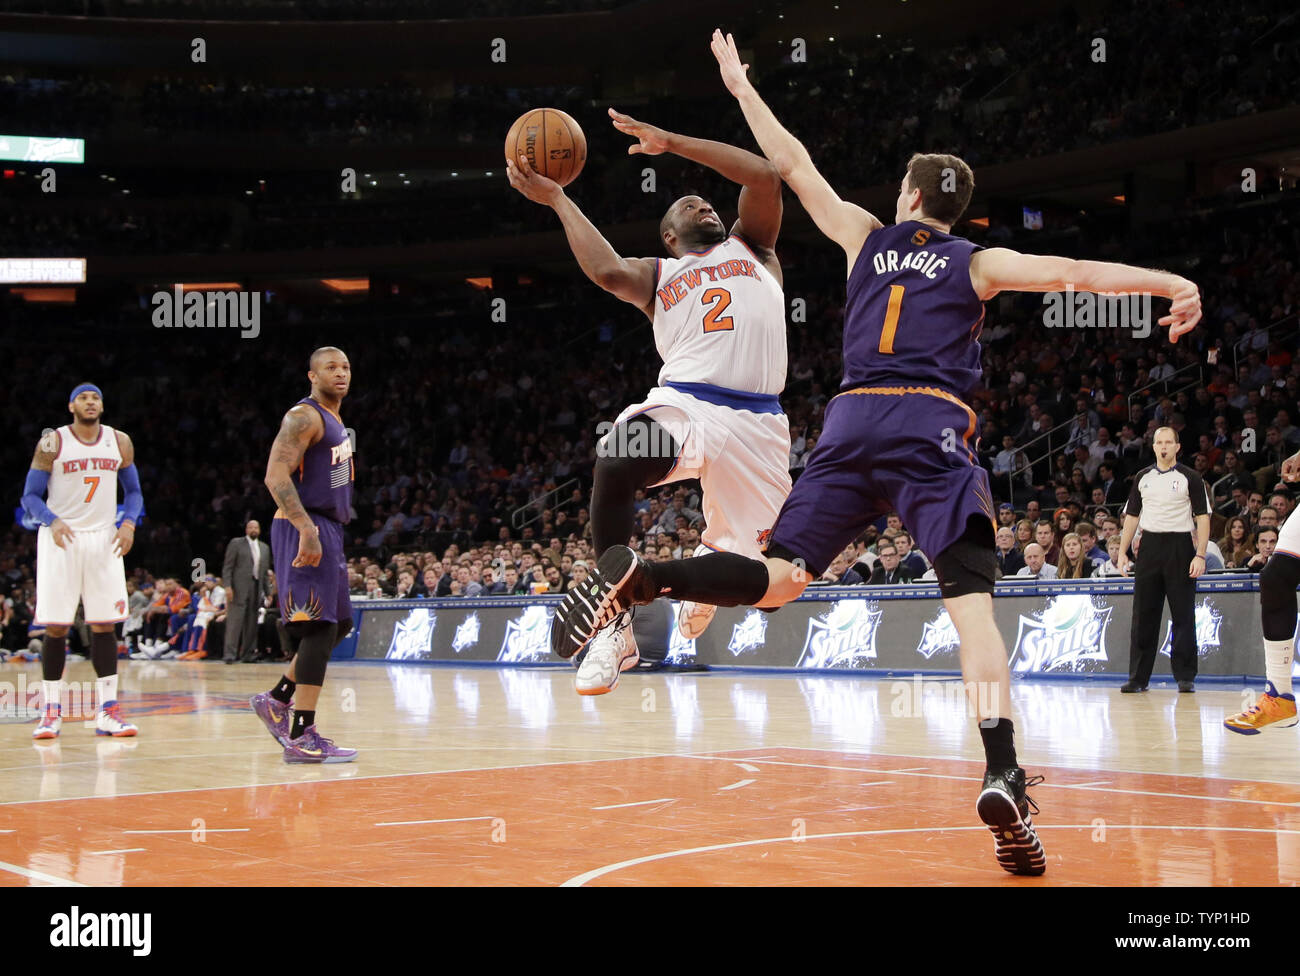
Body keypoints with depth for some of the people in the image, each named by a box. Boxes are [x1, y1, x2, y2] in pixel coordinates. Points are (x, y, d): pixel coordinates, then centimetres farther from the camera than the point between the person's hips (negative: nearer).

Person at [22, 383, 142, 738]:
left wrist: (128, 524, -7)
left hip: (104, 539, 3)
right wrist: (52, 521, -23)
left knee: (104, 624, 0)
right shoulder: (52, 443, -4)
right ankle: (51, 711, 5)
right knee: (55, 626, -2)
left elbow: (133, 491, 12)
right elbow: (30, 496, -4)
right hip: (61, 538, -2)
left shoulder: (120, 442, 5)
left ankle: (107, 711, 2)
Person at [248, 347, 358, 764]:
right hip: (305, 529, -10)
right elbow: (276, 475, -23)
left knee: (338, 624, 16)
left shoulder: (334, 421, 19)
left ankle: (277, 699, 25)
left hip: (326, 529, 10)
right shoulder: (304, 417, -12)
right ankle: (302, 737, -12)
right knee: (319, 627, -13)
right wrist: (306, 530, -30)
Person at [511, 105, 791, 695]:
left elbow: (764, 176, 5)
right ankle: (615, 627, -27)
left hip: (756, 421, 1)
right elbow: (607, 271, -3)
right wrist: (556, 199, 4)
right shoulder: (656, 276, 21)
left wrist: (670, 142, 6)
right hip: (682, 404, -1)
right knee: (615, 462, -35)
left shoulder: (751, 248, 23)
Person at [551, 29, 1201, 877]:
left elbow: (795, 165, 29)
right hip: (930, 432, -3)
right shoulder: (979, 264, 15)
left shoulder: (866, 237, 22)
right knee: (973, 604, -11)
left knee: (779, 580, 5)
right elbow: (1071, 272, 2)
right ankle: (1003, 777, -27)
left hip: (851, 424, 3)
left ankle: (639, 577, -16)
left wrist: (740, 86, 40)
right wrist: (1173, 284, 0)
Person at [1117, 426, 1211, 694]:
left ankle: (1185, 677, 4)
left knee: (1183, 616, -1)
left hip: (1180, 546, -3)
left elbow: (1203, 517, -4)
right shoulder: (1143, 477, 11)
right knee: (1143, 615, 3)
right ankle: (1138, 677, 7)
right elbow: (1132, 516, 15)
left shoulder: (1189, 478, 0)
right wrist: (1123, 552, 8)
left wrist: (1200, 555, -13)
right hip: (1149, 547, 3)